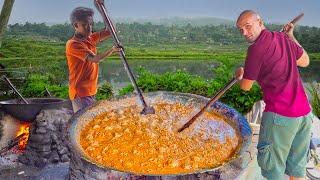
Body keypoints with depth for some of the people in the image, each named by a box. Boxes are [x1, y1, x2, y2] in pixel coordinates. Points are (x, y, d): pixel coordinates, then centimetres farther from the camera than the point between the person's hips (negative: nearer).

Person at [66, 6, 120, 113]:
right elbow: (95, 59, -26)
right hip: (80, 93, -8)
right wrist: (112, 50, -35)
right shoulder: (73, 44, -16)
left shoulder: (90, 38, 9)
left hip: (91, 92, 8)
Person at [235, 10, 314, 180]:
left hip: (280, 115, -8)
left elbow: (246, 86, -2)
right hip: (305, 112, 8)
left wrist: (239, 74, 20)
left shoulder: (256, 48, -10)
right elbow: (305, 61, 24)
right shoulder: (283, 38, 10)